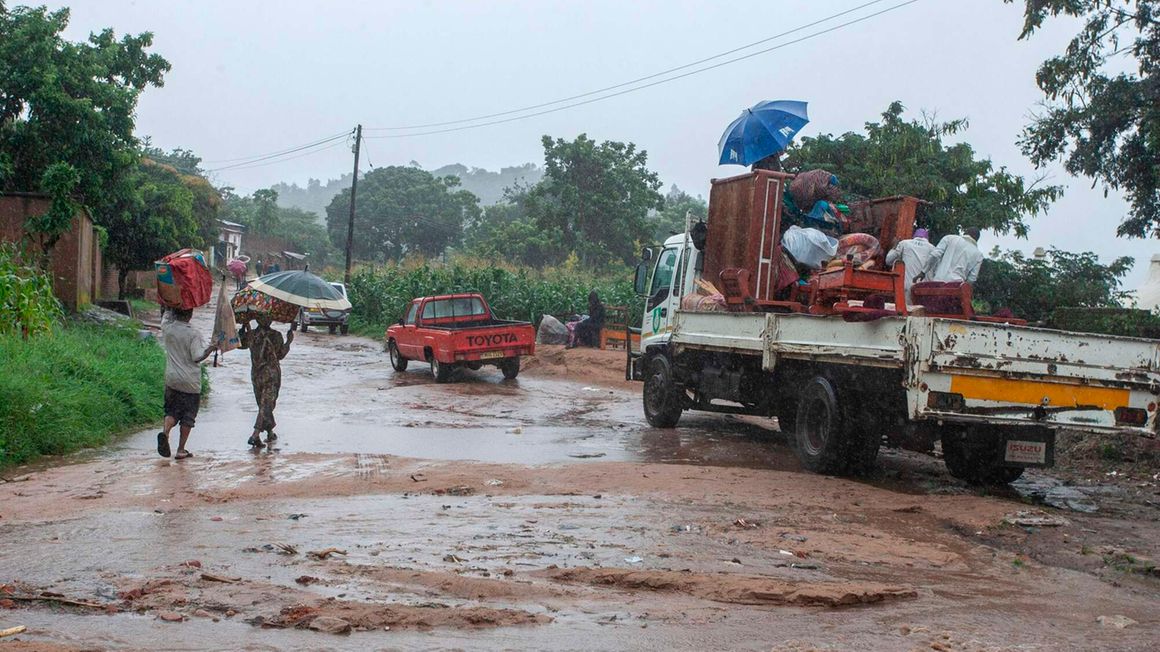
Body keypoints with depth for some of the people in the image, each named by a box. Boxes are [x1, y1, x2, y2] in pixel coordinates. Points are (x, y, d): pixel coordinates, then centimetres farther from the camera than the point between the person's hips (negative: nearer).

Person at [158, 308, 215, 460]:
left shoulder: (167, 329, -2)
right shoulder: (193, 334, -14)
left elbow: (166, 315, 19)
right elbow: (197, 356, -15)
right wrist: (212, 347, -5)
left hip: (172, 379, 3)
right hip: (190, 382, -3)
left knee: (172, 411, 15)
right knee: (188, 415, 6)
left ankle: (165, 433, -14)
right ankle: (181, 450, 6)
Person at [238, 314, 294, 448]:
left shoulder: (251, 335, -2)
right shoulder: (275, 336, -12)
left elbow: (241, 344, 19)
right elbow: (280, 355, 0)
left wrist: (244, 327, 25)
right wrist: (289, 341, 12)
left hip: (256, 375, 4)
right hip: (272, 375, -4)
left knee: (263, 404, 18)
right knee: (267, 405, -4)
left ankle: (270, 433, 29)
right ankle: (255, 435, -17)